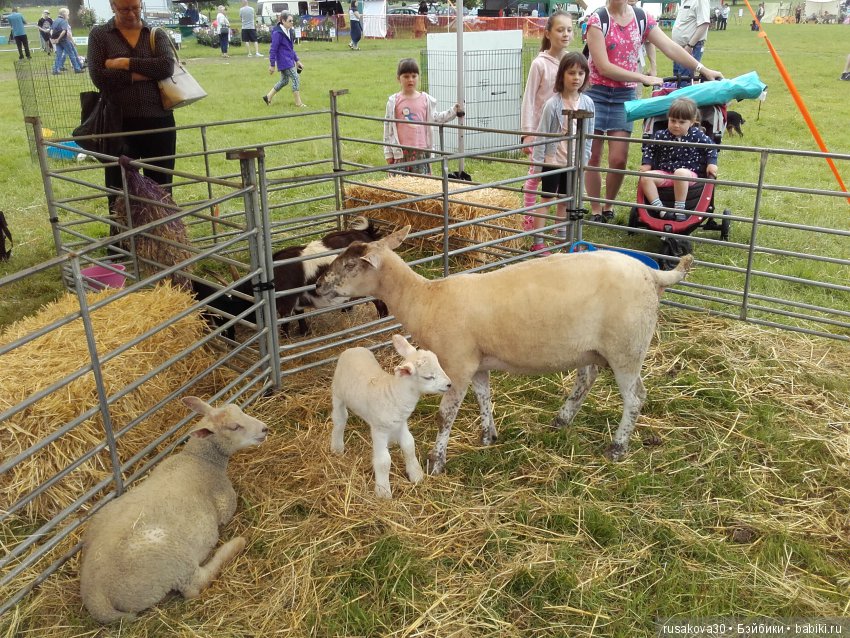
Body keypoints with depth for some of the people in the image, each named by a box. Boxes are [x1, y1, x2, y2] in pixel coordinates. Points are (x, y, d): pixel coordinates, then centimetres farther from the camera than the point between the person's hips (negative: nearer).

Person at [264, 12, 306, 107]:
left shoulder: (288, 31, 11)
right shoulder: (277, 33, -16)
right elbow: (273, 49, -15)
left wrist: (297, 60, 20)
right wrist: (272, 65, -14)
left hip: (289, 60, 10)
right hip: (284, 61, -10)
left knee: (284, 80, 16)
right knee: (296, 79, -9)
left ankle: (268, 97, 27)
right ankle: (298, 103, -1)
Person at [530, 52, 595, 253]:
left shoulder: (587, 103, -2)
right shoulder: (553, 104, -15)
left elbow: (588, 135, 5)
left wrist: (584, 159, 5)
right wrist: (537, 162, -13)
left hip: (574, 162, 4)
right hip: (553, 161, -4)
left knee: (565, 200, 16)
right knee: (546, 199, 3)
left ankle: (562, 237, 30)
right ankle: (537, 242, 8)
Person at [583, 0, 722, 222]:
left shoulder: (642, 19, 4)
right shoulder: (597, 20, -8)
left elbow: (670, 48, 2)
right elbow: (603, 67, -14)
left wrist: (703, 69, -4)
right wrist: (643, 78, -13)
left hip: (624, 96, 3)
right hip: (596, 93, -3)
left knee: (619, 159, -3)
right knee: (593, 157, 1)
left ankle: (609, 206, 19)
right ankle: (596, 211, 14)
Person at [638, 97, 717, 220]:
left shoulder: (697, 135, 1)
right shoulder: (661, 135, 3)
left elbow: (711, 148, 11)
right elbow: (649, 148, 16)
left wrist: (712, 163, 0)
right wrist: (646, 163, 4)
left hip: (689, 174, -3)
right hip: (664, 173, 3)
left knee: (680, 173, -40)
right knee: (645, 178, -24)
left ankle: (680, 209, -30)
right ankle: (661, 210, -26)